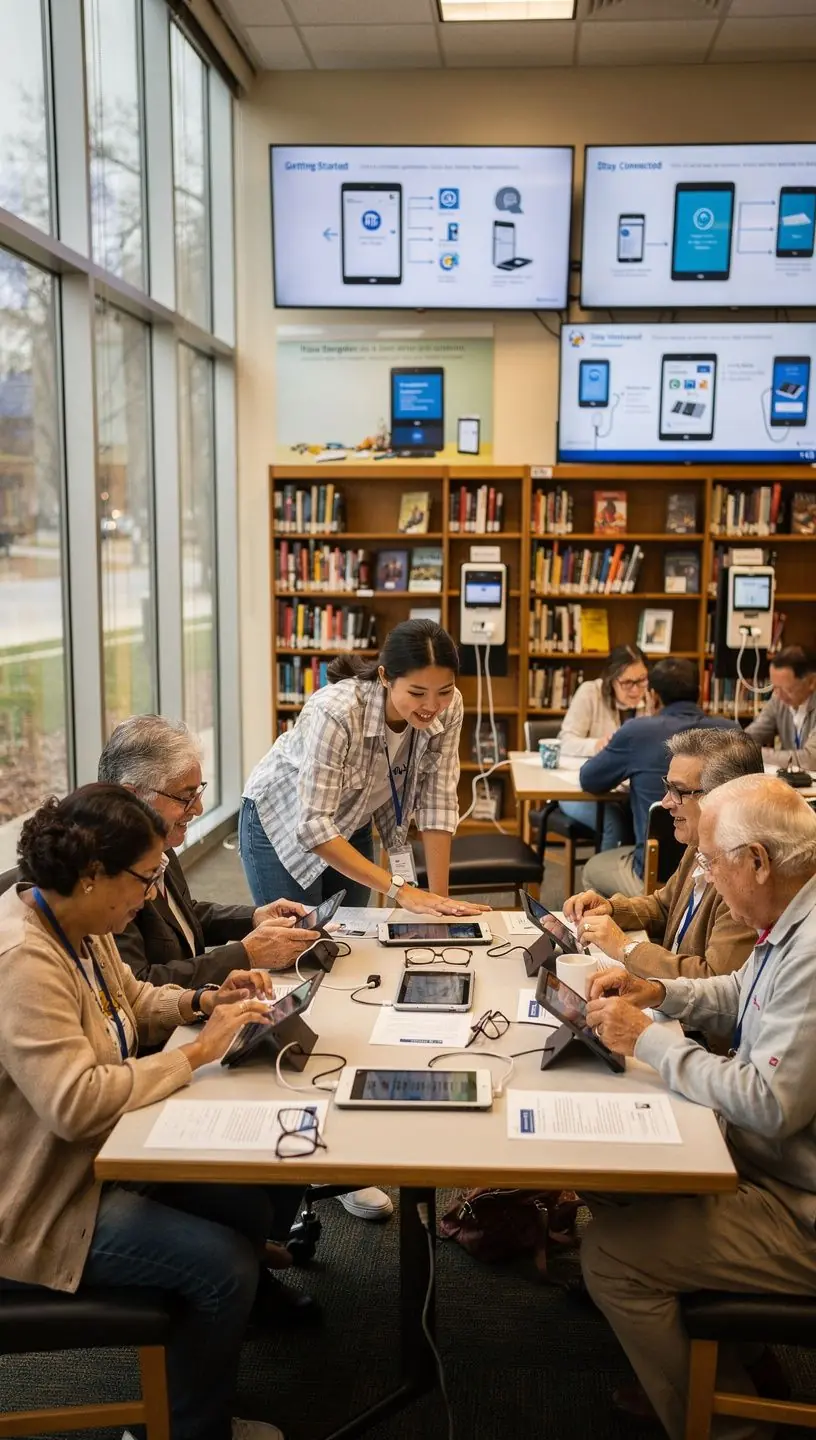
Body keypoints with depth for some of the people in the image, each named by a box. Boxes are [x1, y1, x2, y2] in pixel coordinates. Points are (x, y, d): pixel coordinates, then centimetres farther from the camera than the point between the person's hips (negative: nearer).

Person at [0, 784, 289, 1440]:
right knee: (226, 1266, -14)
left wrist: (204, 1001, -1)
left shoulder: (79, 926, -1)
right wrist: (196, 1053, -27)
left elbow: (131, 999, 18)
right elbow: (76, 1104, -37)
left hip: (99, 1158, 10)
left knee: (251, 1206, 6)